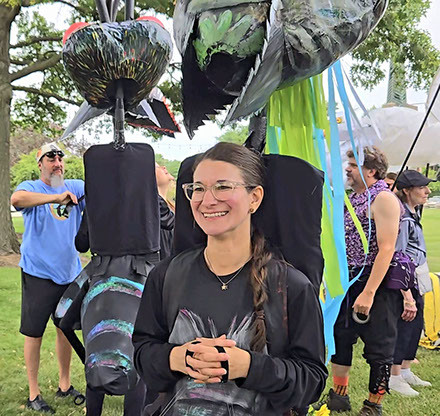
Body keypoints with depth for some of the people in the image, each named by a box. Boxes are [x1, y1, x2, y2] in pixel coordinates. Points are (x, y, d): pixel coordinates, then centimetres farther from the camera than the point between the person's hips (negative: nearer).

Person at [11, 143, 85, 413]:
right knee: (34, 333, 4)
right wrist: (55, 197, -41)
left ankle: (65, 385, 31)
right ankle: (34, 394, 18)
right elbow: (17, 199, -29)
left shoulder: (76, 187, 6)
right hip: (39, 273, -4)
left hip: (70, 272, 4)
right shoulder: (31, 188, -7)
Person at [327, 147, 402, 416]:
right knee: (340, 338, 14)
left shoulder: (383, 199, -13)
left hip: (377, 283, -9)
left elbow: (386, 250, -21)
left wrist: (368, 293, -24)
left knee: (379, 348, 4)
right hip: (348, 281, 9)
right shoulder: (352, 199, 13)